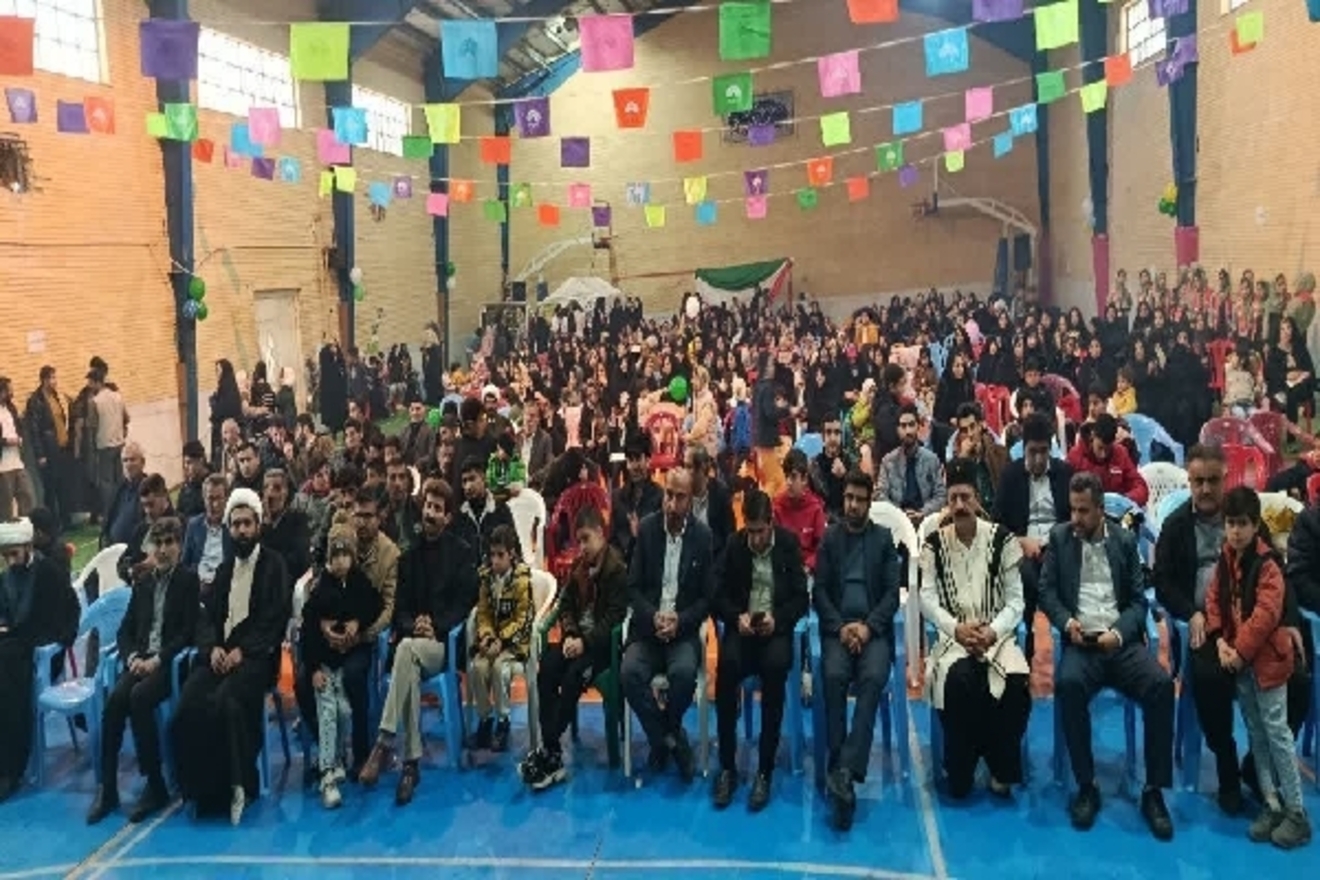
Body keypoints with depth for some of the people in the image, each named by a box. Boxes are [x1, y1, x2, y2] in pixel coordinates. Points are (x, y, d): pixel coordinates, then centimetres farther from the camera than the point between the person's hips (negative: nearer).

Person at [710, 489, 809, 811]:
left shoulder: (789, 544, 1)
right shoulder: (733, 546, 5)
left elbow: (802, 598, 1)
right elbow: (718, 596, 6)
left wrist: (777, 618, -17)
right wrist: (737, 617, -15)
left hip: (776, 628, -1)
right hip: (742, 626, 1)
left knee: (775, 667, -34)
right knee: (726, 666, -31)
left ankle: (765, 771, -25)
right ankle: (727, 767, -20)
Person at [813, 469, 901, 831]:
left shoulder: (884, 538, 12)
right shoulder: (829, 537, 13)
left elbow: (892, 592, 4)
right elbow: (819, 590, 5)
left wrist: (868, 626, -13)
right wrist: (841, 627, -12)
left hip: (873, 629, 0)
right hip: (838, 627, 1)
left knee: (873, 678, -32)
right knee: (834, 676, -31)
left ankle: (846, 771, -38)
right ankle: (839, 768, -28)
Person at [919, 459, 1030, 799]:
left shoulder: (1002, 539, 3)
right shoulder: (934, 543, 5)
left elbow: (1015, 600, 1)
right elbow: (927, 599, 0)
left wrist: (992, 632, -16)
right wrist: (957, 629, -16)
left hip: (996, 636, 1)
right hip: (953, 636, 0)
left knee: (1016, 683, -30)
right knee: (958, 679, -33)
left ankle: (1001, 769, -6)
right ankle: (960, 772, -11)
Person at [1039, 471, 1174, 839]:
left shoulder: (1125, 541, 12)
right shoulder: (1060, 537, 11)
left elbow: (1139, 600, 7)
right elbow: (1046, 591, 6)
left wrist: (1119, 633, -12)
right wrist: (1067, 621, -14)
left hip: (1122, 641, 1)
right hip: (1081, 642, -1)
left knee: (1161, 684, -28)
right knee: (1068, 683, -34)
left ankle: (1154, 791, -14)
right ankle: (1086, 787, -18)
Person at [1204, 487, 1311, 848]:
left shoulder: (1267, 563, -15)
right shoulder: (1225, 561, 6)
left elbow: (1266, 614, -21)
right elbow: (1214, 600, 6)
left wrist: (1241, 650, -20)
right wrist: (1220, 641, -8)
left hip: (1266, 656, -7)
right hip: (1238, 658, 7)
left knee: (1276, 731, -4)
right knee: (1255, 733, 11)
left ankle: (1297, 812, 5)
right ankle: (1272, 805, 19)